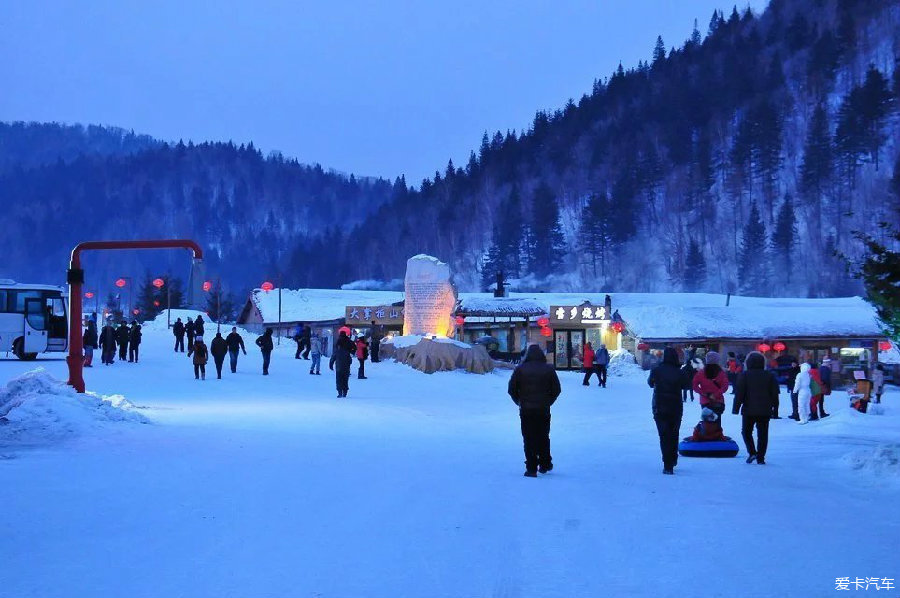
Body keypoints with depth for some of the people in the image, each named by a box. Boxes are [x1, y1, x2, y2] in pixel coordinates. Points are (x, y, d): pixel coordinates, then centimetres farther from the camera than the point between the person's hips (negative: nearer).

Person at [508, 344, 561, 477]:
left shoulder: (520, 369, -2)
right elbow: (556, 390, 2)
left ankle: (531, 468, 0)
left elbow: (511, 389, -1)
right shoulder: (549, 369, 0)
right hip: (544, 410, 1)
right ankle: (545, 464, 24)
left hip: (526, 410, -1)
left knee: (529, 439, 3)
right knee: (544, 437, 18)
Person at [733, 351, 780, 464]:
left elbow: (739, 393, -6)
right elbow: (775, 393, 9)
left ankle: (752, 452, -7)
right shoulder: (770, 376, 6)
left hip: (749, 410, -2)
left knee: (746, 432, 11)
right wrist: (774, 405, 20)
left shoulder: (744, 375, -3)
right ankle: (760, 457, 3)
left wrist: (736, 408, -2)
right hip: (765, 410, 2)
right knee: (762, 434, 6)